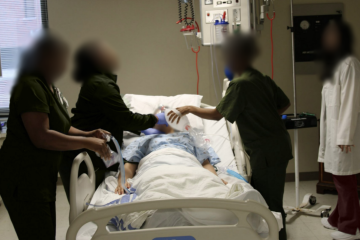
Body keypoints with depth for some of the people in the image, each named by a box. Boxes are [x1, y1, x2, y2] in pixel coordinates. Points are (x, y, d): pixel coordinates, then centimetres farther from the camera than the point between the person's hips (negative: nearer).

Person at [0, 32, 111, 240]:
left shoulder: (49, 86, 14)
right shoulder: (31, 87, -18)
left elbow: (59, 127, 19)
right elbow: (41, 137, -26)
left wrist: (87, 134, 2)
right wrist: (86, 143, -20)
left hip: (42, 178, 10)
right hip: (24, 180, -10)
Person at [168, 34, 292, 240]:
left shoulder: (240, 84, -17)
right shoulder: (263, 79, 8)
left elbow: (217, 114, -13)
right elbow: (285, 103, 15)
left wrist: (189, 109, -1)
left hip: (266, 152, -9)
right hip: (279, 146, 9)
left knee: (271, 204, 1)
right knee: (267, 200, 17)